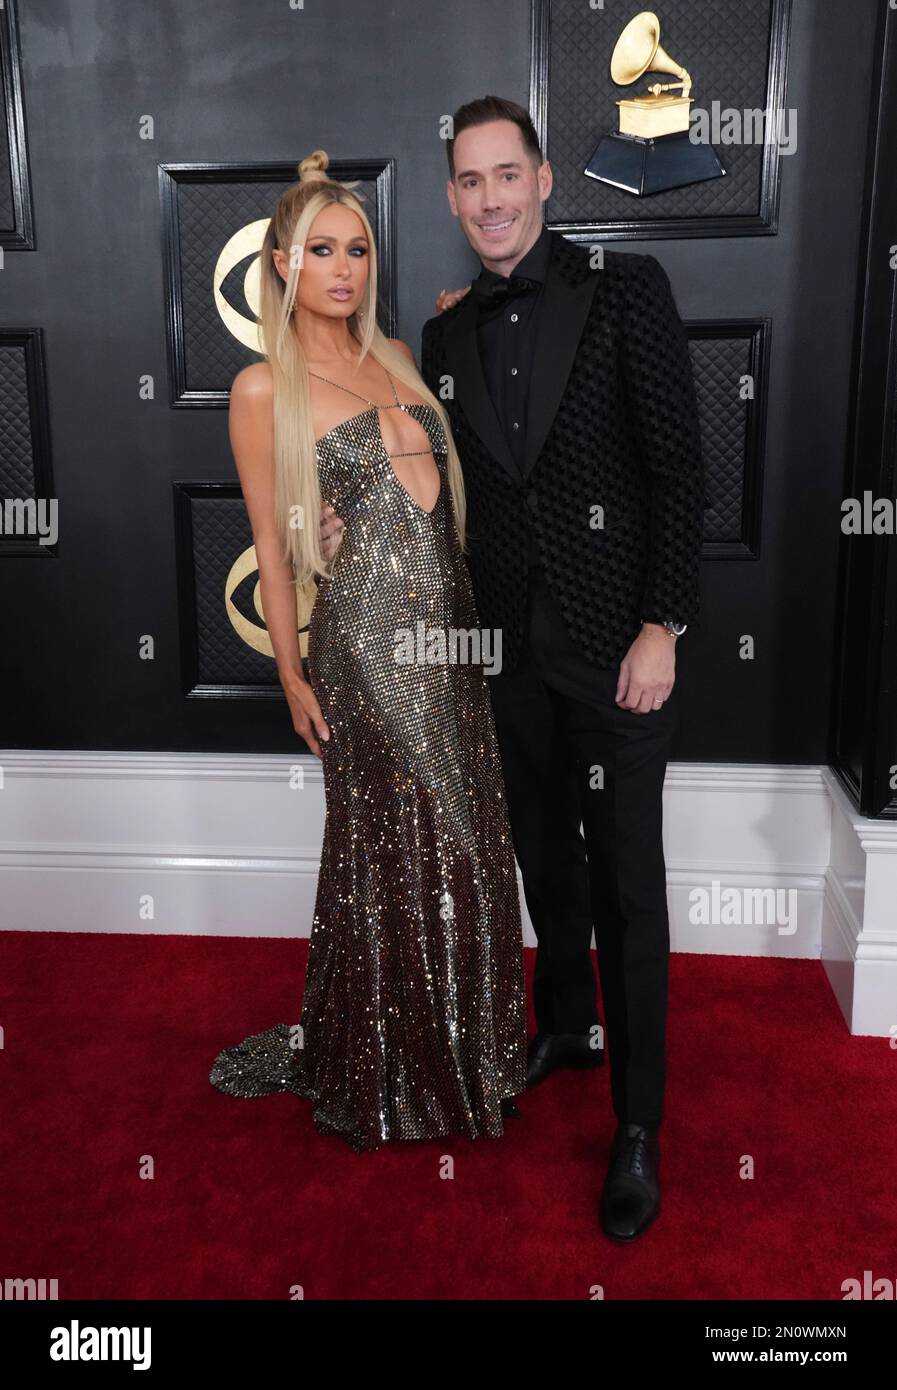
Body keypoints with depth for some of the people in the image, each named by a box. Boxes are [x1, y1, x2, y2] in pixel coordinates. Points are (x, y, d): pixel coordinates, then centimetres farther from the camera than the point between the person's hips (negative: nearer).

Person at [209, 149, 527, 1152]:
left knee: (463, 835, 12)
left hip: (447, 625, 6)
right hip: (366, 634, -6)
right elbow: (270, 541, -3)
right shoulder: (263, 388, -4)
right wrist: (290, 672, -4)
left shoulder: (394, 356, 13)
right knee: (398, 849, 4)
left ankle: (467, 1042, 33)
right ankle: (392, 1070, 26)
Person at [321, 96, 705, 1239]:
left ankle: (638, 1123, 17)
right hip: (510, 650, 5)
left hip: (615, 647, -4)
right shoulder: (447, 332, 9)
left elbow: (678, 466, -9)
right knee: (545, 860, 18)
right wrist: (363, 524, -3)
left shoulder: (625, 288, -6)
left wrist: (662, 627, -14)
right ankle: (568, 1026, 42)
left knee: (625, 881, 2)